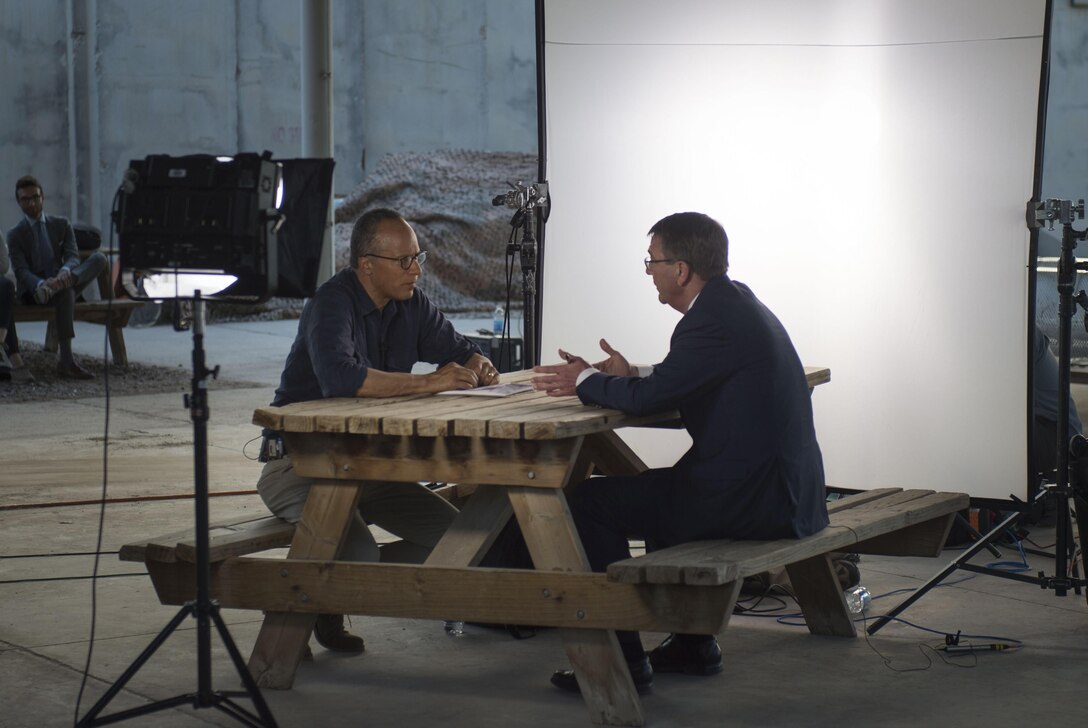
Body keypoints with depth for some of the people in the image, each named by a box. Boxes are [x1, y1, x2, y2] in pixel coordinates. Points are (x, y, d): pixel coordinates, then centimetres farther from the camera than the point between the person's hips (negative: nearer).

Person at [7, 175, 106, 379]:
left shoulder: (62, 225, 13)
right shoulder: (15, 235, 5)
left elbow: (73, 256, -2)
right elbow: (21, 271, -8)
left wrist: (66, 271, -29)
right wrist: (42, 283, -33)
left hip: (62, 279, 3)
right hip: (33, 292, -3)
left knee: (99, 258, -22)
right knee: (65, 292, -40)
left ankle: (58, 285, -47)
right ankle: (65, 360, -46)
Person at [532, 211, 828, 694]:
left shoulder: (715, 318, -17)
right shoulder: (736, 302, 14)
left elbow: (647, 398, -20)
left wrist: (586, 382, -2)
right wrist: (630, 375, 14)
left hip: (754, 499, -11)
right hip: (786, 488, 11)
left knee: (590, 502, -4)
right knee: (663, 485, 33)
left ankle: (623, 660, 1)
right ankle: (693, 642, 32)